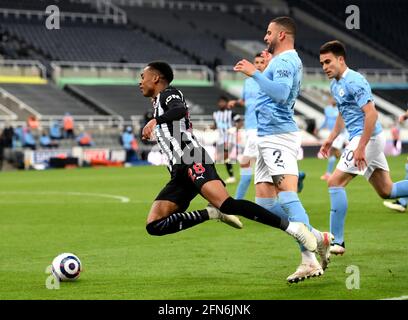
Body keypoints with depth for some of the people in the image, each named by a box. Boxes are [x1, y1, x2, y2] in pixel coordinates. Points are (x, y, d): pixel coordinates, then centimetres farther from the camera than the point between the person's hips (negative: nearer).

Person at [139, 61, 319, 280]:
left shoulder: (169, 94, 5)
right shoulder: (159, 104, 32)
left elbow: (180, 109, -19)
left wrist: (155, 121, -25)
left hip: (193, 162, -9)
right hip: (179, 173, 9)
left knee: (227, 204, -31)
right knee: (154, 226, -7)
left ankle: (292, 227, -30)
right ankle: (213, 213, -7)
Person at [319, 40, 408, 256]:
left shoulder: (354, 81, -16)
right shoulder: (335, 85, 14)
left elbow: (371, 114, -23)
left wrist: (360, 148, -26)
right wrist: (331, 139, 23)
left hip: (368, 138, -10)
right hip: (365, 140, 10)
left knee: (335, 182, -12)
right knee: (387, 191, 12)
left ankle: (336, 242, -11)